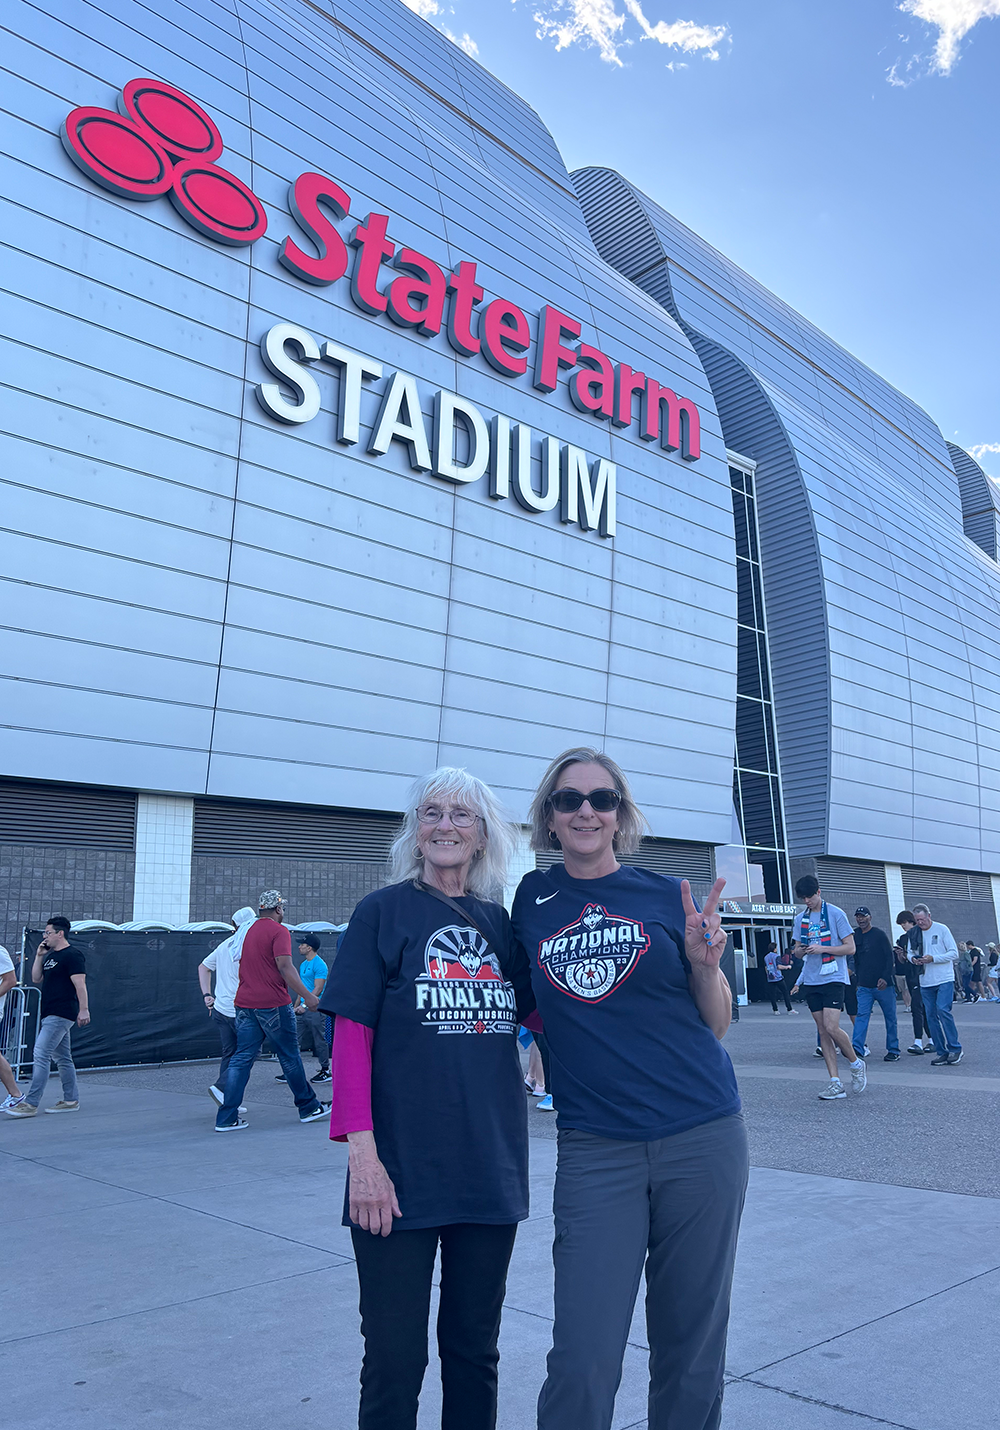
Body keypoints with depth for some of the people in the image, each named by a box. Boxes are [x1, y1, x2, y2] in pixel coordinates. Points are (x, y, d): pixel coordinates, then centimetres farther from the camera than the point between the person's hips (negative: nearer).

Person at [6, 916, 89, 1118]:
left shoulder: (72, 955, -13)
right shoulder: (51, 956, 17)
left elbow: (80, 984, -17)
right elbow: (36, 978, 18)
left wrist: (84, 1010, -22)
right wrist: (39, 956, 8)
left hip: (60, 1016, -10)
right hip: (49, 1014, 10)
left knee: (40, 1055, -13)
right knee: (62, 1058, 12)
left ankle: (31, 1103, -12)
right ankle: (71, 1100, 17)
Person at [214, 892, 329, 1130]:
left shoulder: (250, 930, 15)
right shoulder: (279, 931, -9)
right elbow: (285, 966, -19)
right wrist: (307, 995, -18)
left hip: (245, 1003, 7)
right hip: (272, 1004, -7)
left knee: (241, 1059, 5)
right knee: (290, 1057, 6)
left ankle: (226, 1118, 0)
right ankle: (308, 1108, 19)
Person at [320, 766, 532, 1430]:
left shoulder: (499, 921, 7)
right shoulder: (384, 912, -4)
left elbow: (534, 1014, 13)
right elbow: (352, 1035, -8)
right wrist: (361, 1151, -16)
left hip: (492, 1169, 4)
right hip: (402, 1175, -4)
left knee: (474, 1349, 17)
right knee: (395, 1357, 6)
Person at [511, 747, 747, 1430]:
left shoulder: (668, 895, 2)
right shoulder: (531, 900, 4)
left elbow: (716, 1024, 5)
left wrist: (705, 961, -11)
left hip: (701, 1139, 0)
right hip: (595, 1150, 0)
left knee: (691, 1344, 11)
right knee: (582, 1361, -5)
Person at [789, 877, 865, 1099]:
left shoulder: (835, 914, -4)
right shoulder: (800, 918, 11)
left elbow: (850, 948, -6)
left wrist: (822, 948, -17)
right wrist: (801, 950, -7)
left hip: (834, 978, -5)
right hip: (812, 980, 6)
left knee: (831, 1027, -16)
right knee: (822, 1031, 3)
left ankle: (856, 1063, 10)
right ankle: (835, 1082, 5)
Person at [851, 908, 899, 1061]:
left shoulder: (879, 935, -4)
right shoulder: (855, 935, 9)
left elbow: (890, 958, -8)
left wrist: (885, 978, -18)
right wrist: (858, 980, 10)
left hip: (883, 985, -4)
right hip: (864, 986, 4)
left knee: (890, 1018, 5)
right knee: (862, 1015, -9)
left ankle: (893, 1050, 13)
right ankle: (857, 1048, -18)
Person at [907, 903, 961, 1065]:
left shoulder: (942, 929, -4)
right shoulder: (914, 933, 8)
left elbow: (954, 953, -6)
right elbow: (911, 952, 18)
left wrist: (933, 958, -17)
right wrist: (913, 958, -6)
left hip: (944, 979, -5)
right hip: (926, 981, 5)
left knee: (943, 1010, -17)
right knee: (931, 1016, 3)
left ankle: (955, 1049, -5)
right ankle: (942, 1052, 10)